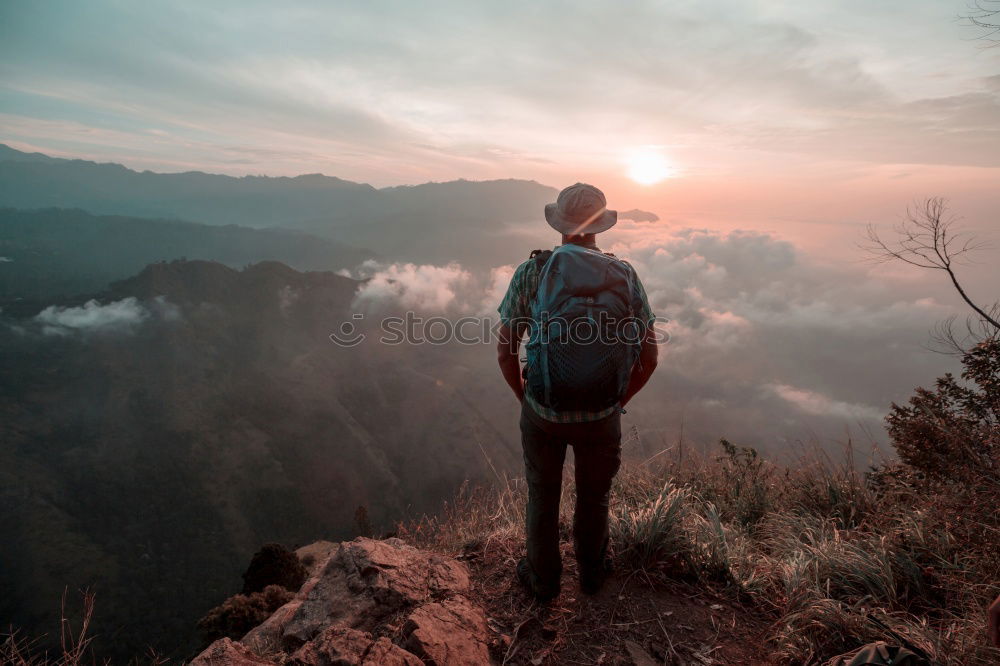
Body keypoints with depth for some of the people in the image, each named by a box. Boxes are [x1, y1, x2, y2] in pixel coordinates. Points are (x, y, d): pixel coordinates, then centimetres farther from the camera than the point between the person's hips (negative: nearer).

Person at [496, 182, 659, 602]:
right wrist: (620, 401, 12)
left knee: (542, 497, 23)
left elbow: (505, 351, -6)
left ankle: (542, 579, 44)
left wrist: (524, 397, 10)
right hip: (603, 415, 2)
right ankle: (591, 571, 51)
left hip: (543, 412, -1)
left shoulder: (532, 272, -9)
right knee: (594, 497, 26)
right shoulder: (625, 275, -4)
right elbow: (649, 356, -1)